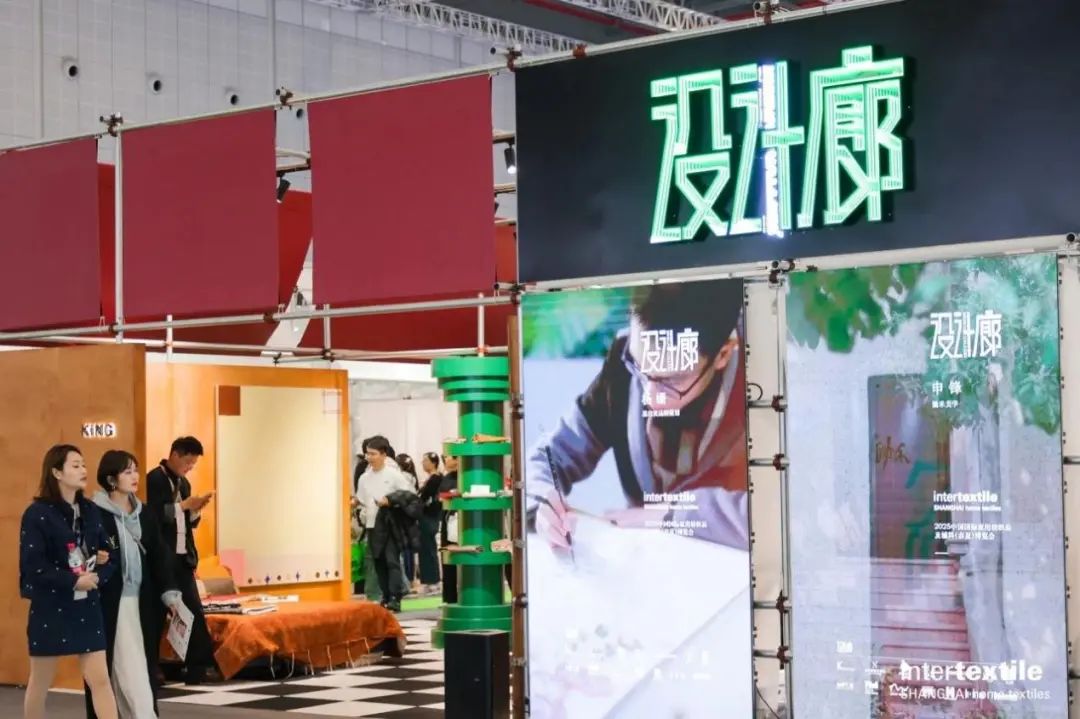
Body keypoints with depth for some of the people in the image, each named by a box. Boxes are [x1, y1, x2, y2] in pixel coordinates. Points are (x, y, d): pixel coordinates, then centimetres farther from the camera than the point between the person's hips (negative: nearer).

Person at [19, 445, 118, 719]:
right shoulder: (37, 513, -9)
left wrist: (97, 576, -12)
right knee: (40, 683, 9)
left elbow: (105, 555, 9)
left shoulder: (90, 511, 7)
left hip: (87, 607, 4)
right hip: (49, 609, -4)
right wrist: (73, 581, -18)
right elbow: (33, 566, -15)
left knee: (100, 679, -2)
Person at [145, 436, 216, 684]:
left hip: (183, 558, 8)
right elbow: (154, 515, -20)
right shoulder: (155, 479, -9)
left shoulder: (184, 483, 17)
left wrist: (196, 509, 0)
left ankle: (199, 668, 4)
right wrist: (184, 504, -16)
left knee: (194, 611, 3)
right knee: (157, 613, -1)